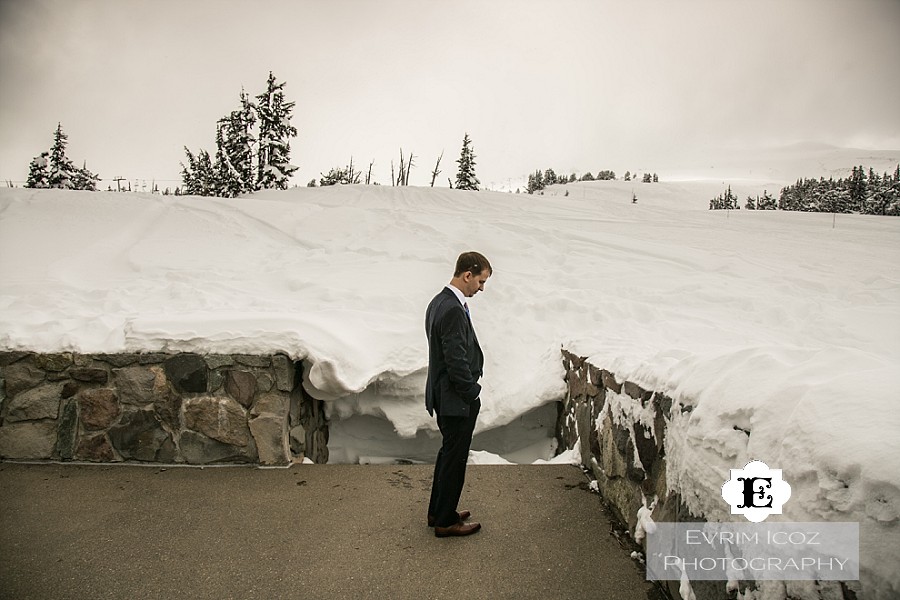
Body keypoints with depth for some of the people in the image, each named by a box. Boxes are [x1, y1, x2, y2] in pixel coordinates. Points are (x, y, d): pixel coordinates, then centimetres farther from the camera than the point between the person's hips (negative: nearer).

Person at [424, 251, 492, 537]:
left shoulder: (439, 302, 9)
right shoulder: (453, 310, -24)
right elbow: (457, 362, -25)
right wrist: (472, 395, -13)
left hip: (442, 395, 10)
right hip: (456, 399, -10)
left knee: (448, 454, 21)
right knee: (455, 458, 4)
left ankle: (438, 511, 34)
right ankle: (445, 521, 18)